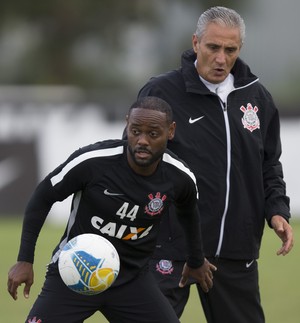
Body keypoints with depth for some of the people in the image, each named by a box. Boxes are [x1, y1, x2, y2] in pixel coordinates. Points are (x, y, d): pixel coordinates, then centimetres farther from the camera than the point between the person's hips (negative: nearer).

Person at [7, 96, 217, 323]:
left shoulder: (180, 177, -10)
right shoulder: (92, 161, -22)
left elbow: (188, 211, 15)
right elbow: (43, 197, -8)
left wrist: (196, 261, 29)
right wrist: (25, 260, -11)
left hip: (132, 278, 3)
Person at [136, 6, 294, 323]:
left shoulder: (258, 97, 9)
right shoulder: (160, 92, -6)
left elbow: (269, 165, 19)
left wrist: (277, 210, 3)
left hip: (236, 249, 5)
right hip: (172, 246, -5)